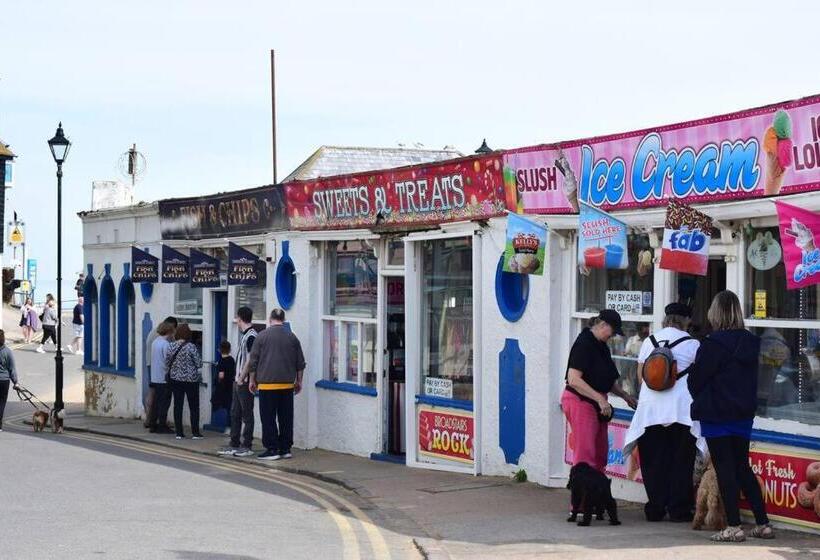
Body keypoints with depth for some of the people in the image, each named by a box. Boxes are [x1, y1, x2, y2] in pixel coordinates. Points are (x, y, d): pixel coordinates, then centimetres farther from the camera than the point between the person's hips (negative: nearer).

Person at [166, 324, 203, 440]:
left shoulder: (171, 346, -1)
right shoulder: (190, 347, -14)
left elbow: (167, 363, 7)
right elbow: (198, 364, -9)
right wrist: (199, 376, 9)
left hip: (175, 379, 4)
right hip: (191, 380, -4)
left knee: (178, 405, 8)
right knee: (194, 406, 5)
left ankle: (179, 433, 7)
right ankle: (195, 433, 6)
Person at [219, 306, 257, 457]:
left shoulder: (251, 336, -15)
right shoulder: (244, 335, 14)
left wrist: (242, 378, -15)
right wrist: (238, 378, 15)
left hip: (245, 382, -9)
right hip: (238, 381, 9)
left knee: (247, 414, -2)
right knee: (235, 413, 12)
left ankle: (247, 446, 3)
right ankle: (234, 444, 18)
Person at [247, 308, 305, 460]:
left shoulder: (262, 336, -4)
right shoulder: (292, 337, 6)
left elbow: (253, 361, -1)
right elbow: (300, 363, 10)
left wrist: (252, 380, 9)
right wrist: (298, 381, 20)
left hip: (267, 385, -3)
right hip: (287, 385, 3)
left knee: (268, 418, 0)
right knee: (286, 418, 8)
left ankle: (272, 449, -3)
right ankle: (285, 449, 10)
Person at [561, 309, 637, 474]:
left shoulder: (601, 346, 14)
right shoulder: (584, 344, -15)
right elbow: (573, 380, -23)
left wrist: (624, 396, 16)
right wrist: (600, 399, -26)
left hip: (596, 404, 10)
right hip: (580, 401, -10)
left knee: (600, 453, 11)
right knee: (585, 455, -11)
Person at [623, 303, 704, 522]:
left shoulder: (649, 341, 9)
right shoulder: (692, 344, -1)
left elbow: (640, 375, 12)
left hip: (651, 407, 3)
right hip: (681, 408, -3)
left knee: (653, 460, 7)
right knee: (680, 461, 4)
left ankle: (655, 508, 8)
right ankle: (678, 510, 5)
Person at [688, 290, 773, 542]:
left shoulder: (712, 344, -16)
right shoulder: (751, 343, 3)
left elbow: (696, 380, -9)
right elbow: (751, 379, 13)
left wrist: (700, 400, 10)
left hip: (716, 415, -6)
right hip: (744, 413, 6)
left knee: (725, 469, 0)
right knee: (742, 468, 15)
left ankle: (734, 526, -1)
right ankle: (763, 523, 14)